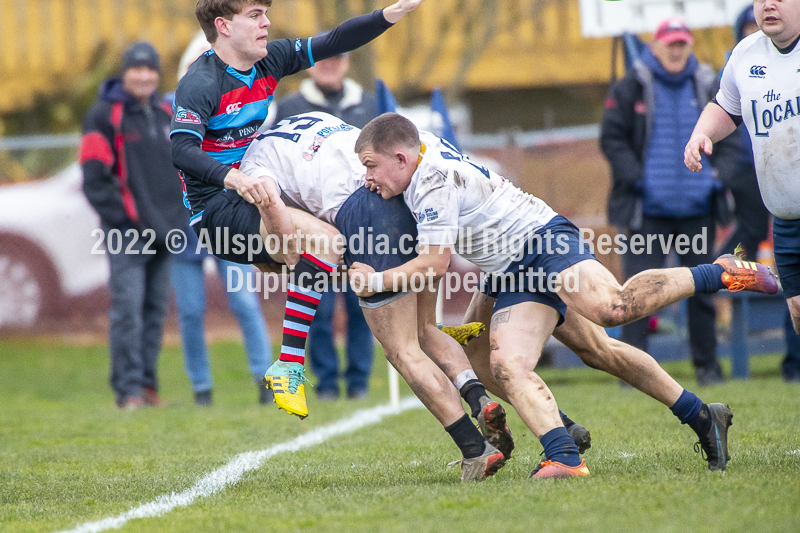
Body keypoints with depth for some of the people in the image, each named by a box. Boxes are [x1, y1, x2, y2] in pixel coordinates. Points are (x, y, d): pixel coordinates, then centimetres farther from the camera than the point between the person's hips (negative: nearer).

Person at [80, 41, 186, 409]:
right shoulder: (105, 115, -4)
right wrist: (120, 217, -16)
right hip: (126, 234, -6)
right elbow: (94, 176, -9)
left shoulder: (166, 115, 16)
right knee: (128, 309, -11)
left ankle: (148, 384, 16)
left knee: (155, 310, 8)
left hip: (163, 230, 6)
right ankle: (128, 389, -10)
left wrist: (179, 212, 13)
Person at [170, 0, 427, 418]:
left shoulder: (269, 61, 5)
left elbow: (334, 43, 6)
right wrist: (233, 178, -47)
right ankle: (289, 367, -29)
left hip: (254, 192, 9)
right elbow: (181, 149, -31)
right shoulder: (200, 84, -18)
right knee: (324, 239, -28)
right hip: (214, 207, -9)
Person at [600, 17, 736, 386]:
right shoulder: (631, 88, -1)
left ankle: (707, 365, 18)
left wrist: (719, 172, 0)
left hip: (697, 208, 3)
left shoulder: (708, 86, 8)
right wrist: (636, 177, -12)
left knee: (702, 287, 8)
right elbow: (611, 138, -1)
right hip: (648, 210, -3)